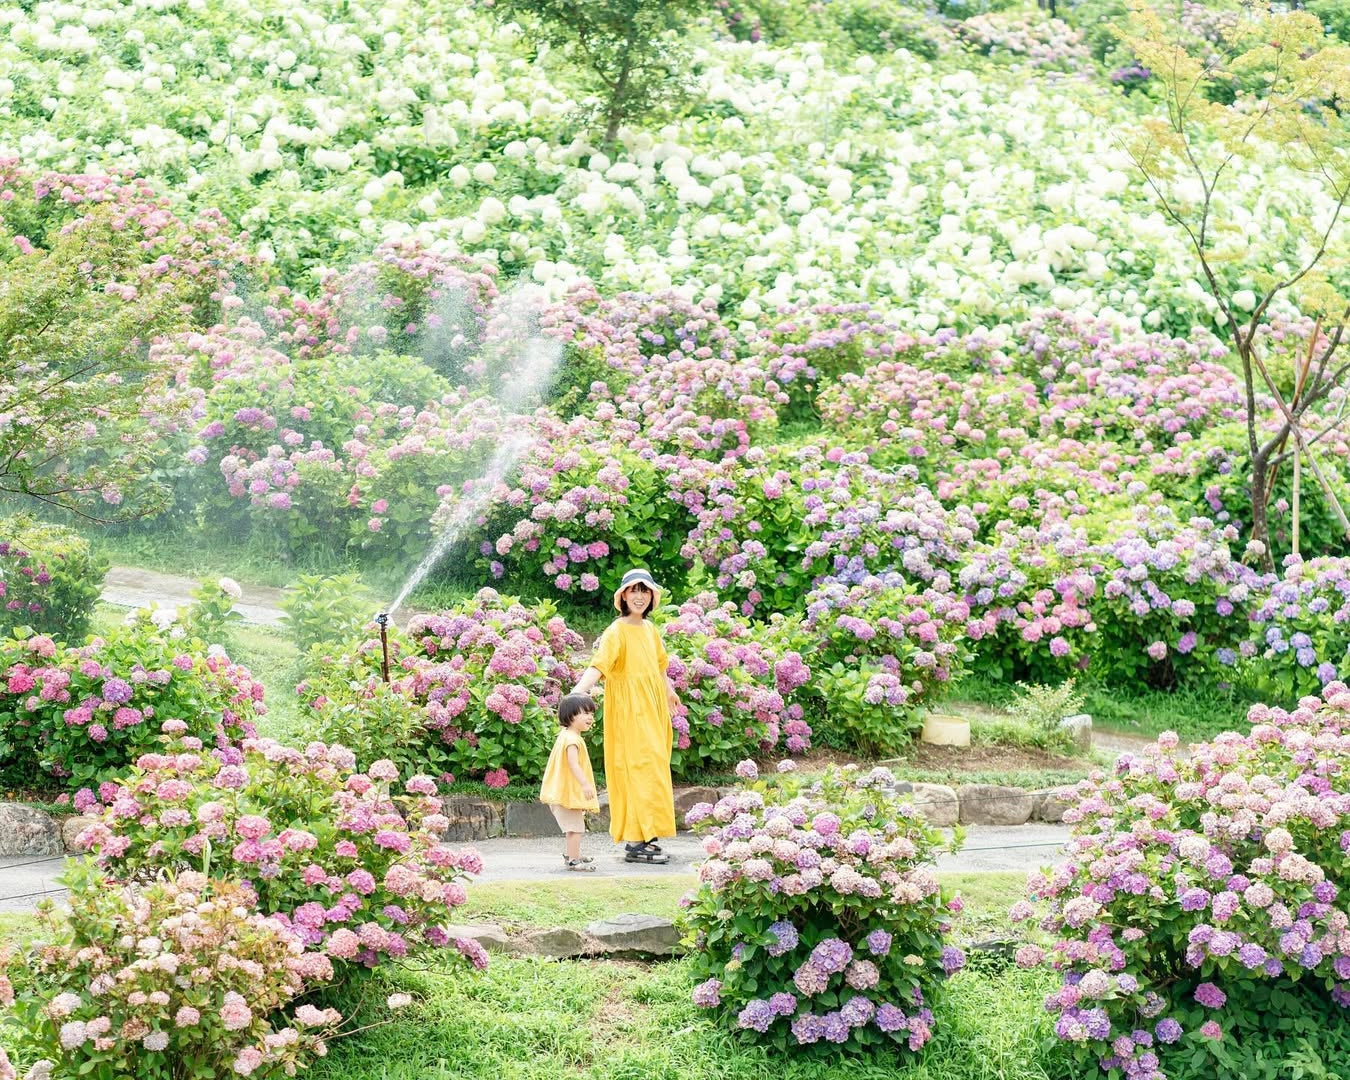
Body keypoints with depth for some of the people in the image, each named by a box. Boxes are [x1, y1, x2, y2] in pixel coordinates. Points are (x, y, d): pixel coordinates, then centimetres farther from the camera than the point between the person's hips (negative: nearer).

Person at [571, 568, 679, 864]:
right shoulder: (617, 631, -14)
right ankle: (635, 843, -11)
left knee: (653, 770, 11)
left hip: (652, 710, 8)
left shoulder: (650, 629, 10)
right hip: (629, 712, -8)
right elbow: (598, 666, -28)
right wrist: (577, 693, -45)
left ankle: (646, 838, 18)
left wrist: (669, 690, 45)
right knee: (640, 770, -12)